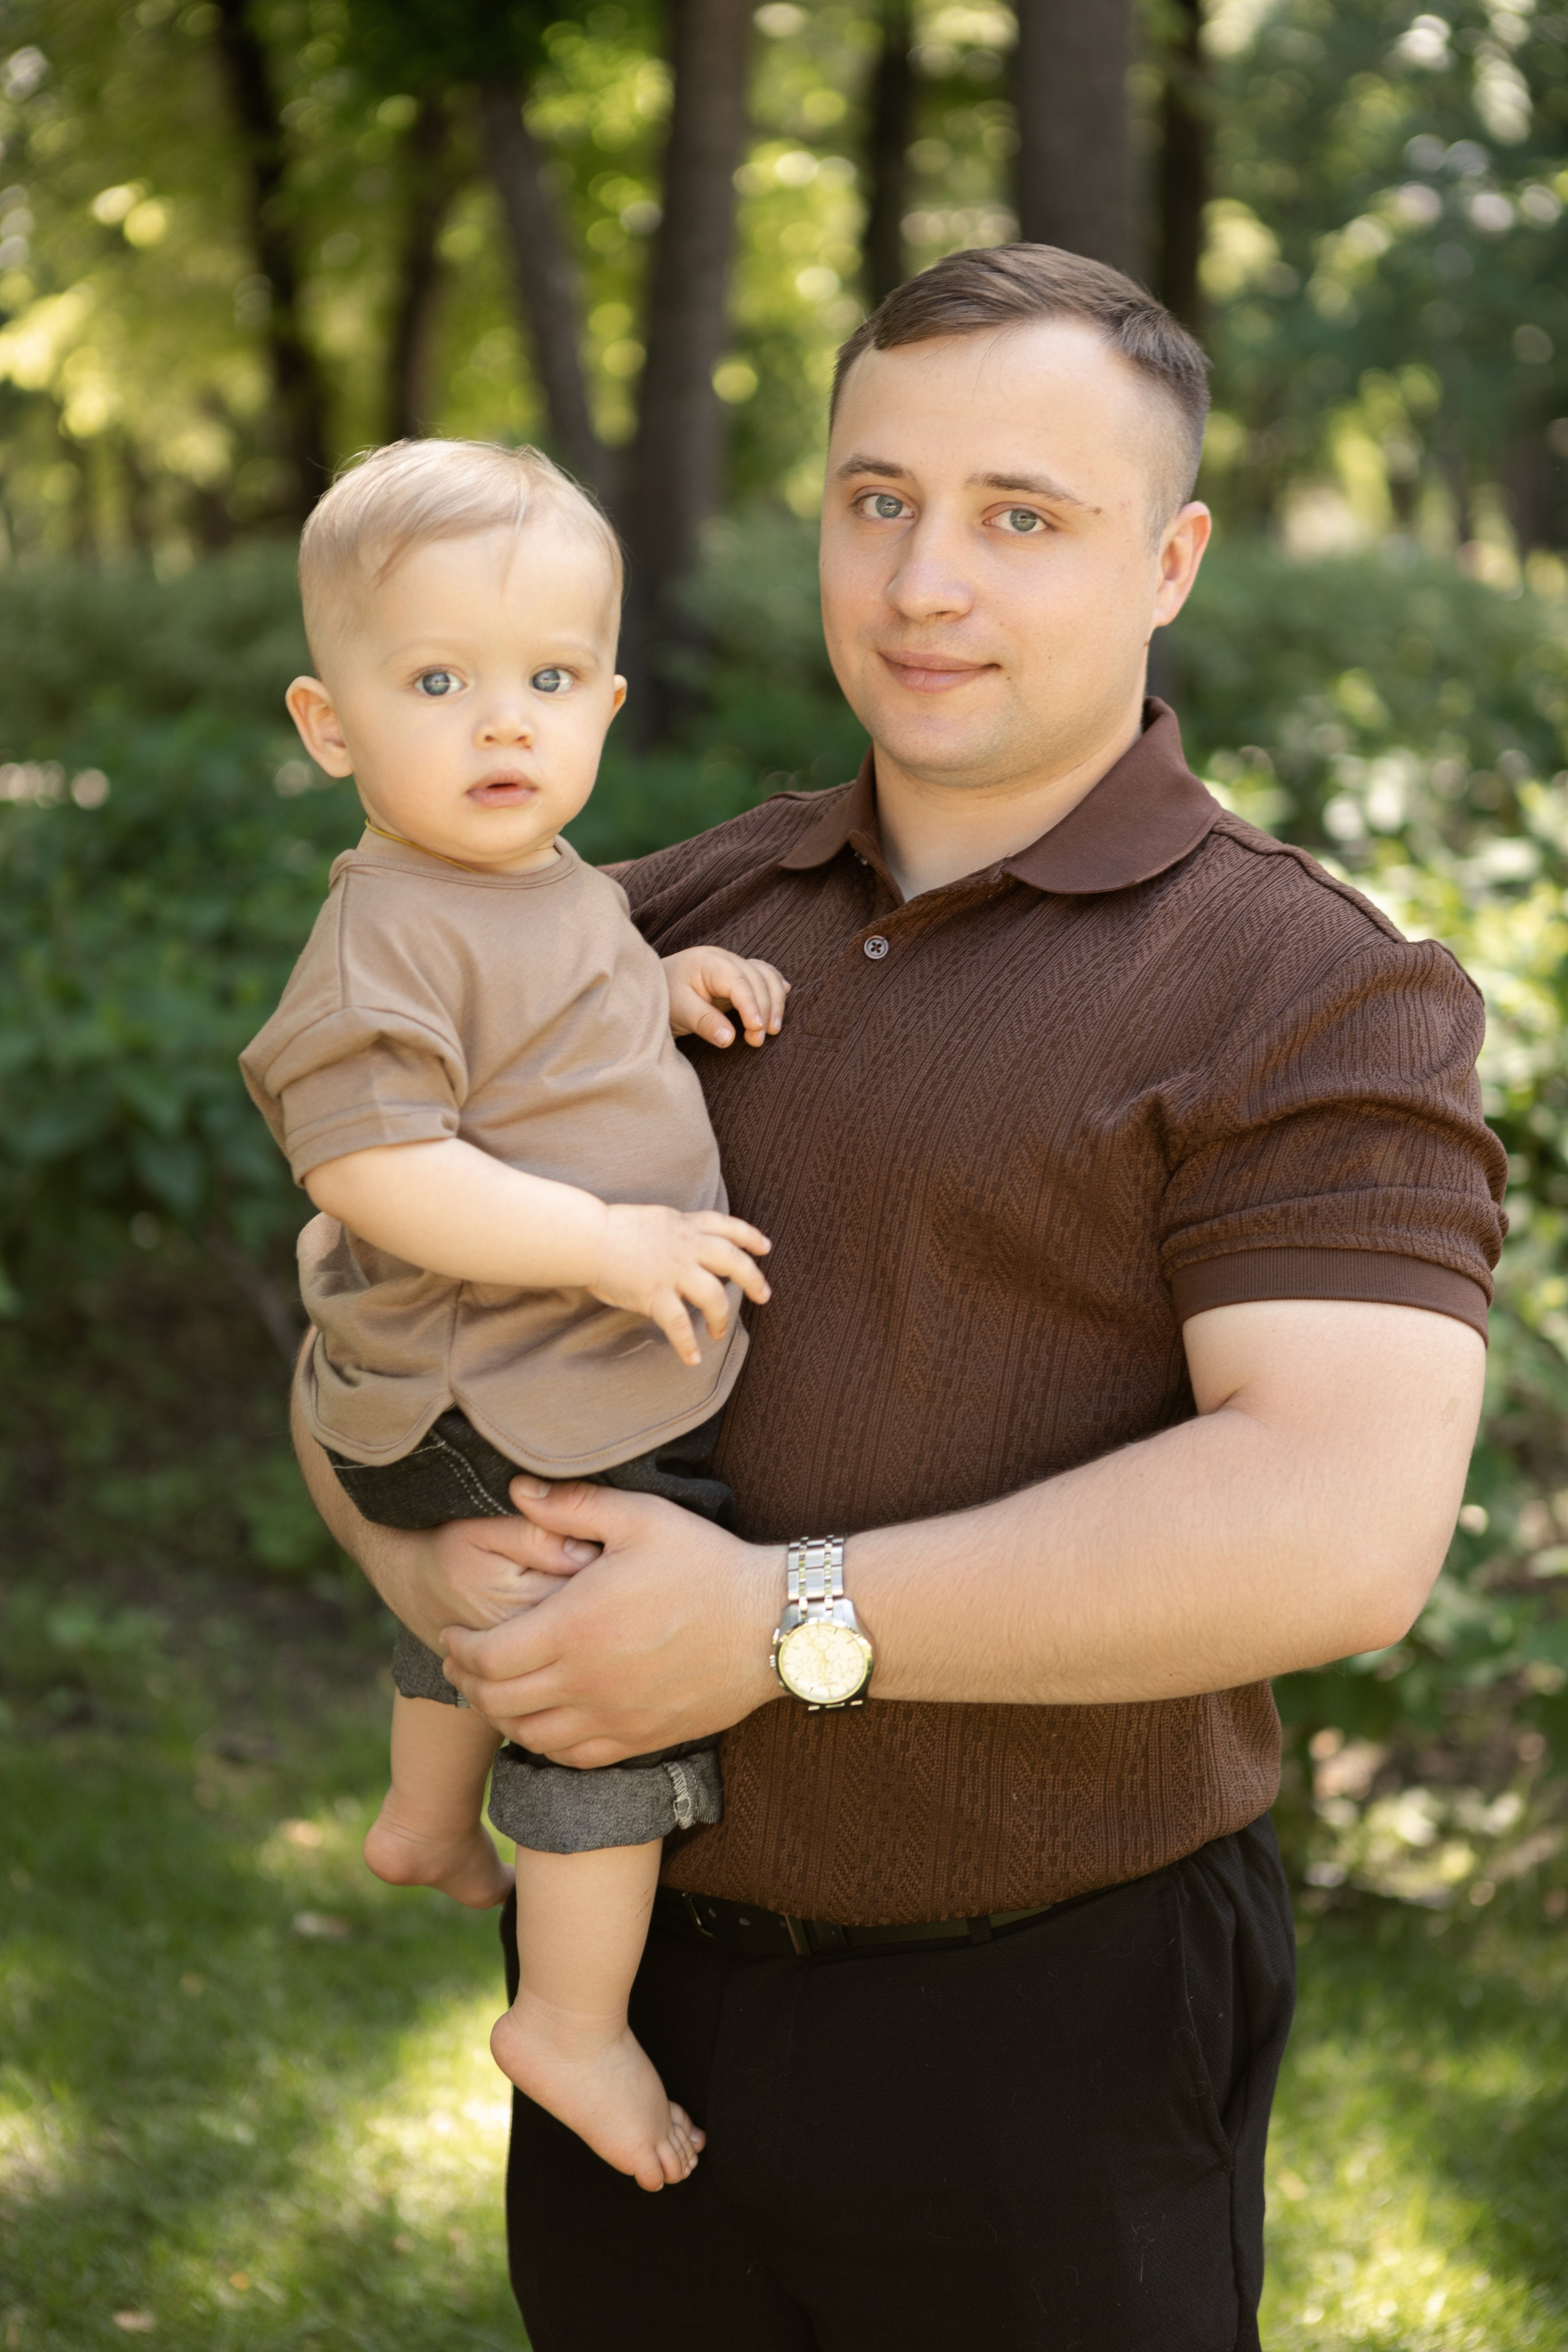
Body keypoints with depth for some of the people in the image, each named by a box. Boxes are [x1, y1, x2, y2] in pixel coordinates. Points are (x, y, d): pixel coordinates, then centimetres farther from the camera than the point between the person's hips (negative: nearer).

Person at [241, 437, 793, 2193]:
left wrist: (669, 991, 5)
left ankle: (428, 1821, 56)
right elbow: (366, 1162, -30)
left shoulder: (553, 890, 7)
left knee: (474, 1610, 32)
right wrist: (608, 1243, -30)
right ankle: (573, 2020, 12)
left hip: (556, 1392, 10)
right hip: (525, 1421, -10)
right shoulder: (393, 930, -23)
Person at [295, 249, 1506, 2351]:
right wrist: (429, 1556, -13)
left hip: (1039, 2031, -5)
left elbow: (1343, 1527, -23)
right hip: (629, 1965, 5)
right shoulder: (670, 929, 7)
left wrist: (783, 1618, -23)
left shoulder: (1307, 999, -11)